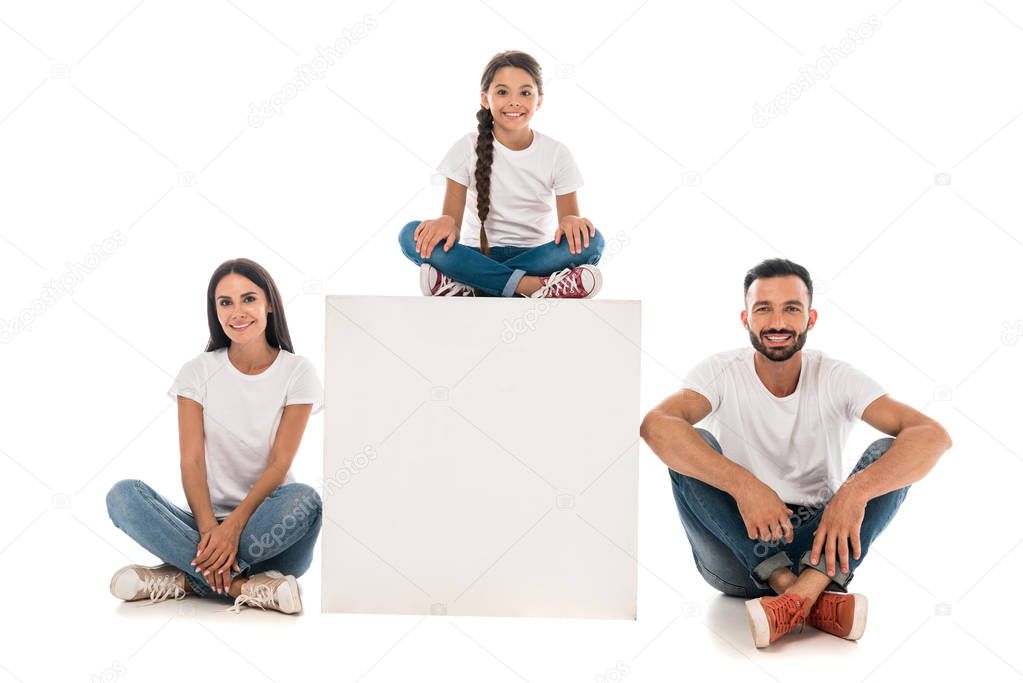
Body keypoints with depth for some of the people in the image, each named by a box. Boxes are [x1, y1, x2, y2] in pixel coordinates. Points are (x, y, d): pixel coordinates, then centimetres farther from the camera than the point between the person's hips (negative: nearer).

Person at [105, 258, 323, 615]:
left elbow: (279, 463, -8)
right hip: (209, 522, 2)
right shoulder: (199, 372, 5)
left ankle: (187, 578, -26)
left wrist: (234, 525, -23)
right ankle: (244, 587, -32)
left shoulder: (297, 372, 0)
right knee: (123, 495, -24)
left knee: (304, 499, -35)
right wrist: (209, 529, -22)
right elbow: (192, 461, -4)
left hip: (266, 529, -2)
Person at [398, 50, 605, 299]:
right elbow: (452, 218, -7)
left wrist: (571, 221, -27)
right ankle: (534, 287, -33)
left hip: (533, 257, 1)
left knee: (591, 240, -29)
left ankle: (470, 288, -30)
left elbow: (570, 215, -2)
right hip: (479, 255, -1)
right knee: (412, 235, -29)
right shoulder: (467, 149, -2)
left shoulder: (557, 154, 0)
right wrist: (446, 222, -33)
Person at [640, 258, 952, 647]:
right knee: (691, 447, -25)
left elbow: (933, 436, -19)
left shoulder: (836, 378, -5)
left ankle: (804, 591, -37)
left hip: (819, 544, 1)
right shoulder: (722, 373, -8)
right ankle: (818, 598, -33)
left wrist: (855, 490, -36)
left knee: (890, 455, -18)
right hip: (738, 546, -1)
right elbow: (654, 424, -30)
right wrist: (742, 484, -41)